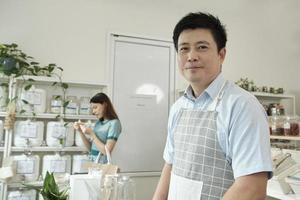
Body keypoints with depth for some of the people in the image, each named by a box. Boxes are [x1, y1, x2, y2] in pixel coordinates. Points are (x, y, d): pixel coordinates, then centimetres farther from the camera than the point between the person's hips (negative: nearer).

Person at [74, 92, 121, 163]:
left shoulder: (114, 123, -13)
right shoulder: (98, 122, 6)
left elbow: (107, 151, -17)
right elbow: (90, 147, 9)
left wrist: (91, 134, -15)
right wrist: (80, 131, -2)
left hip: (103, 164, -6)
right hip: (93, 163, 6)